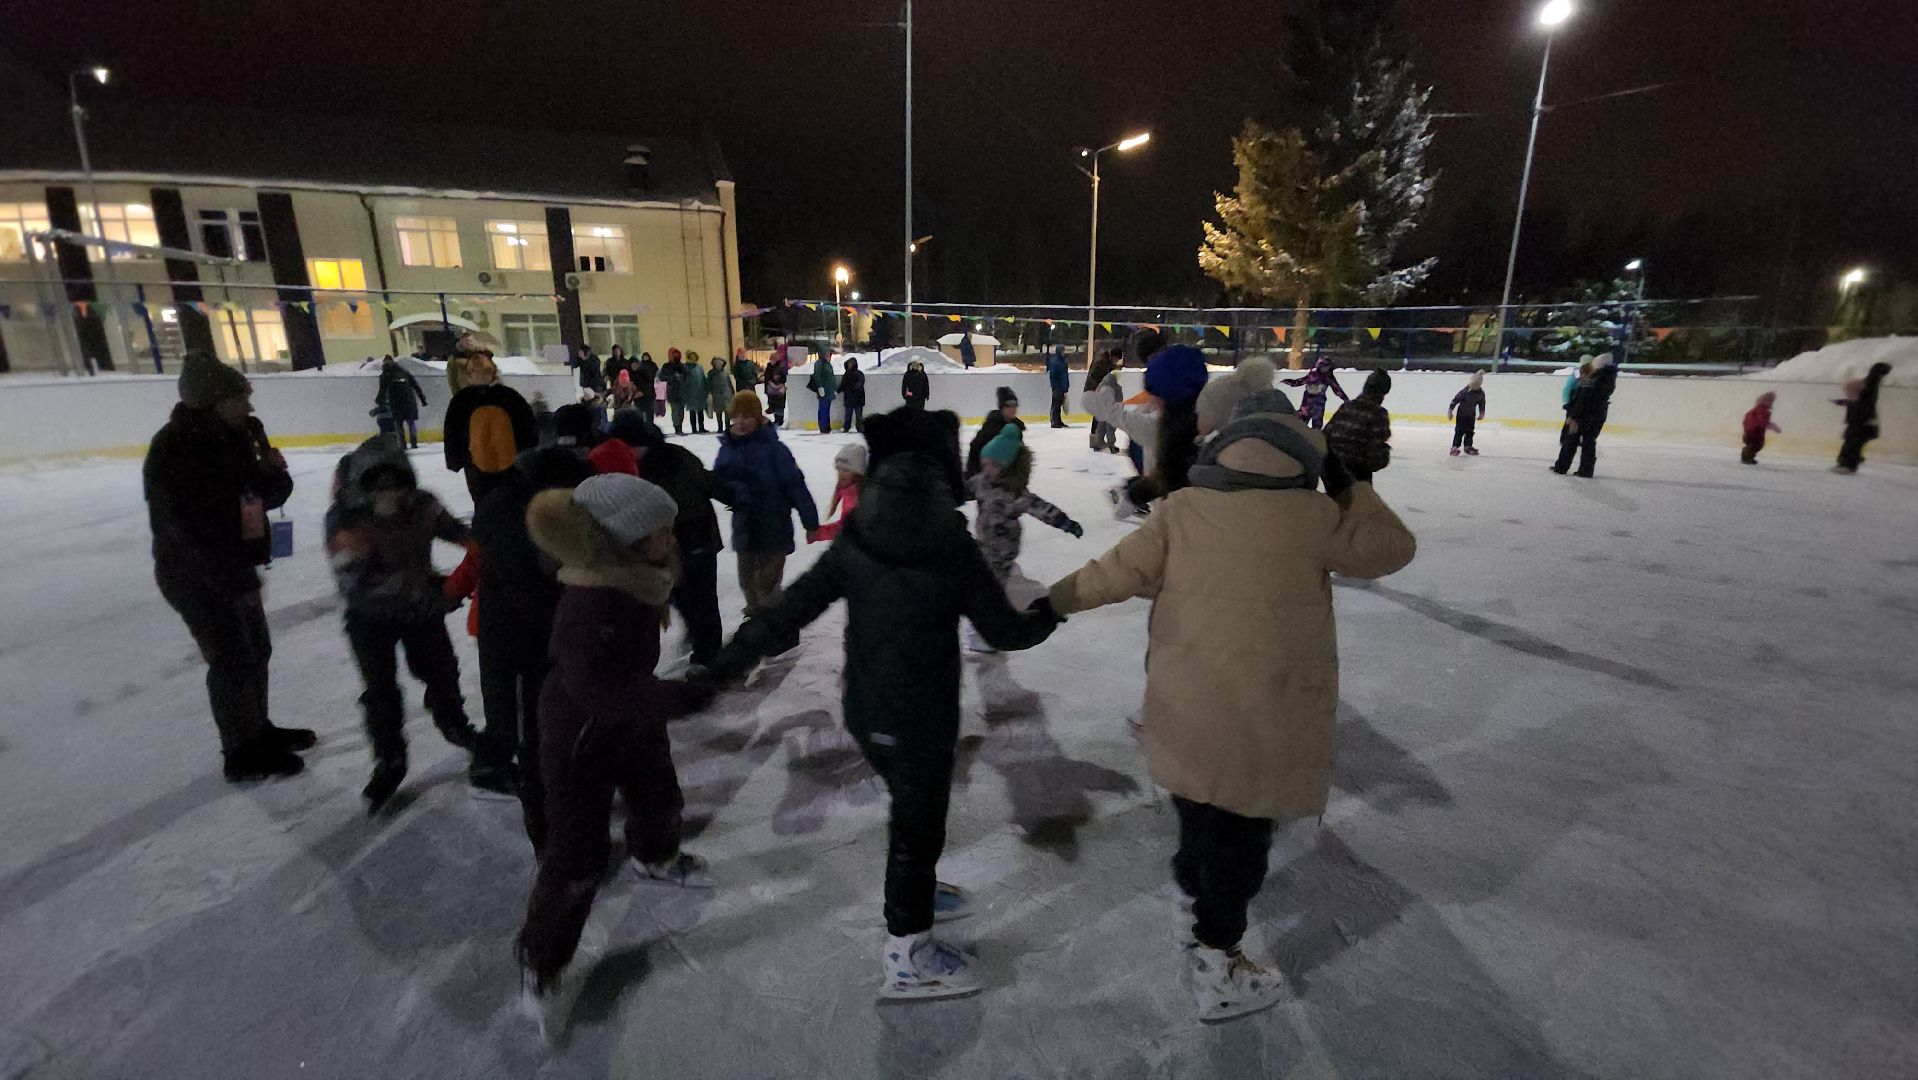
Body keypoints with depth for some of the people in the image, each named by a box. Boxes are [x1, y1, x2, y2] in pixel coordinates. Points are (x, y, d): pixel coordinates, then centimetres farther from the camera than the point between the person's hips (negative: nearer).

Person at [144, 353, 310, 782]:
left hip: (234, 567, 8)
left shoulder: (237, 435, 0)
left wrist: (274, 473, -16)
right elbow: (189, 529, -24)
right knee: (233, 660, -1)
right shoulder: (172, 450, -23)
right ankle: (242, 754, 14)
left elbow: (266, 497, 8)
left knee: (256, 650, 18)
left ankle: (257, 729, 36)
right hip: (195, 577, -8)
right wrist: (239, 582, -23)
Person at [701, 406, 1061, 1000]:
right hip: (922, 721, -5)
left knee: (911, 805, 28)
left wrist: (729, 660, 1)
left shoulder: (855, 538, -8)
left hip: (864, 712, 5)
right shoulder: (951, 546, -21)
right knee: (918, 823, 13)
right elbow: (1004, 630, -12)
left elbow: (793, 607, -7)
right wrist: (1050, 615, 8)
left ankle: (916, 890, 51)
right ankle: (905, 955, 29)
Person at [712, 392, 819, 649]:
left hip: (774, 529, -6)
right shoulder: (728, 448, 2)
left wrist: (810, 522, -14)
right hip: (745, 530, 6)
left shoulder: (773, 448, -15)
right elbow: (718, 485, 6)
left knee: (767, 587, -1)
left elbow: (796, 485, -15)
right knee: (749, 586, 16)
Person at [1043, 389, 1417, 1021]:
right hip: (1264, 717, -4)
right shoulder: (1311, 515, -13)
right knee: (1242, 831, 12)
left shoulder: (1183, 507, -6)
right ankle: (1216, 964, 24)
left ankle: (1196, 888, 53)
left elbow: (1120, 571, -6)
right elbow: (1392, 548, 1)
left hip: (1185, 703, 4)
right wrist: (1348, 487, 11)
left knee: (1201, 808, 27)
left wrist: (1050, 602, 5)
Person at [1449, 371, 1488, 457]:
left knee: (1470, 431, 10)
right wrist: (1450, 410, -15)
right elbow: (1455, 399, -17)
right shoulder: (1465, 392, -23)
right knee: (1459, 431, -8)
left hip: (1471, 415, 5)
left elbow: (1482, 403, 9)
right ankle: (1454, 447, -7)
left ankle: (1468, 446, 19)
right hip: (1461, 414, -5)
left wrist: (1481, 413, 15)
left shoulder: (1481, 393, -7)